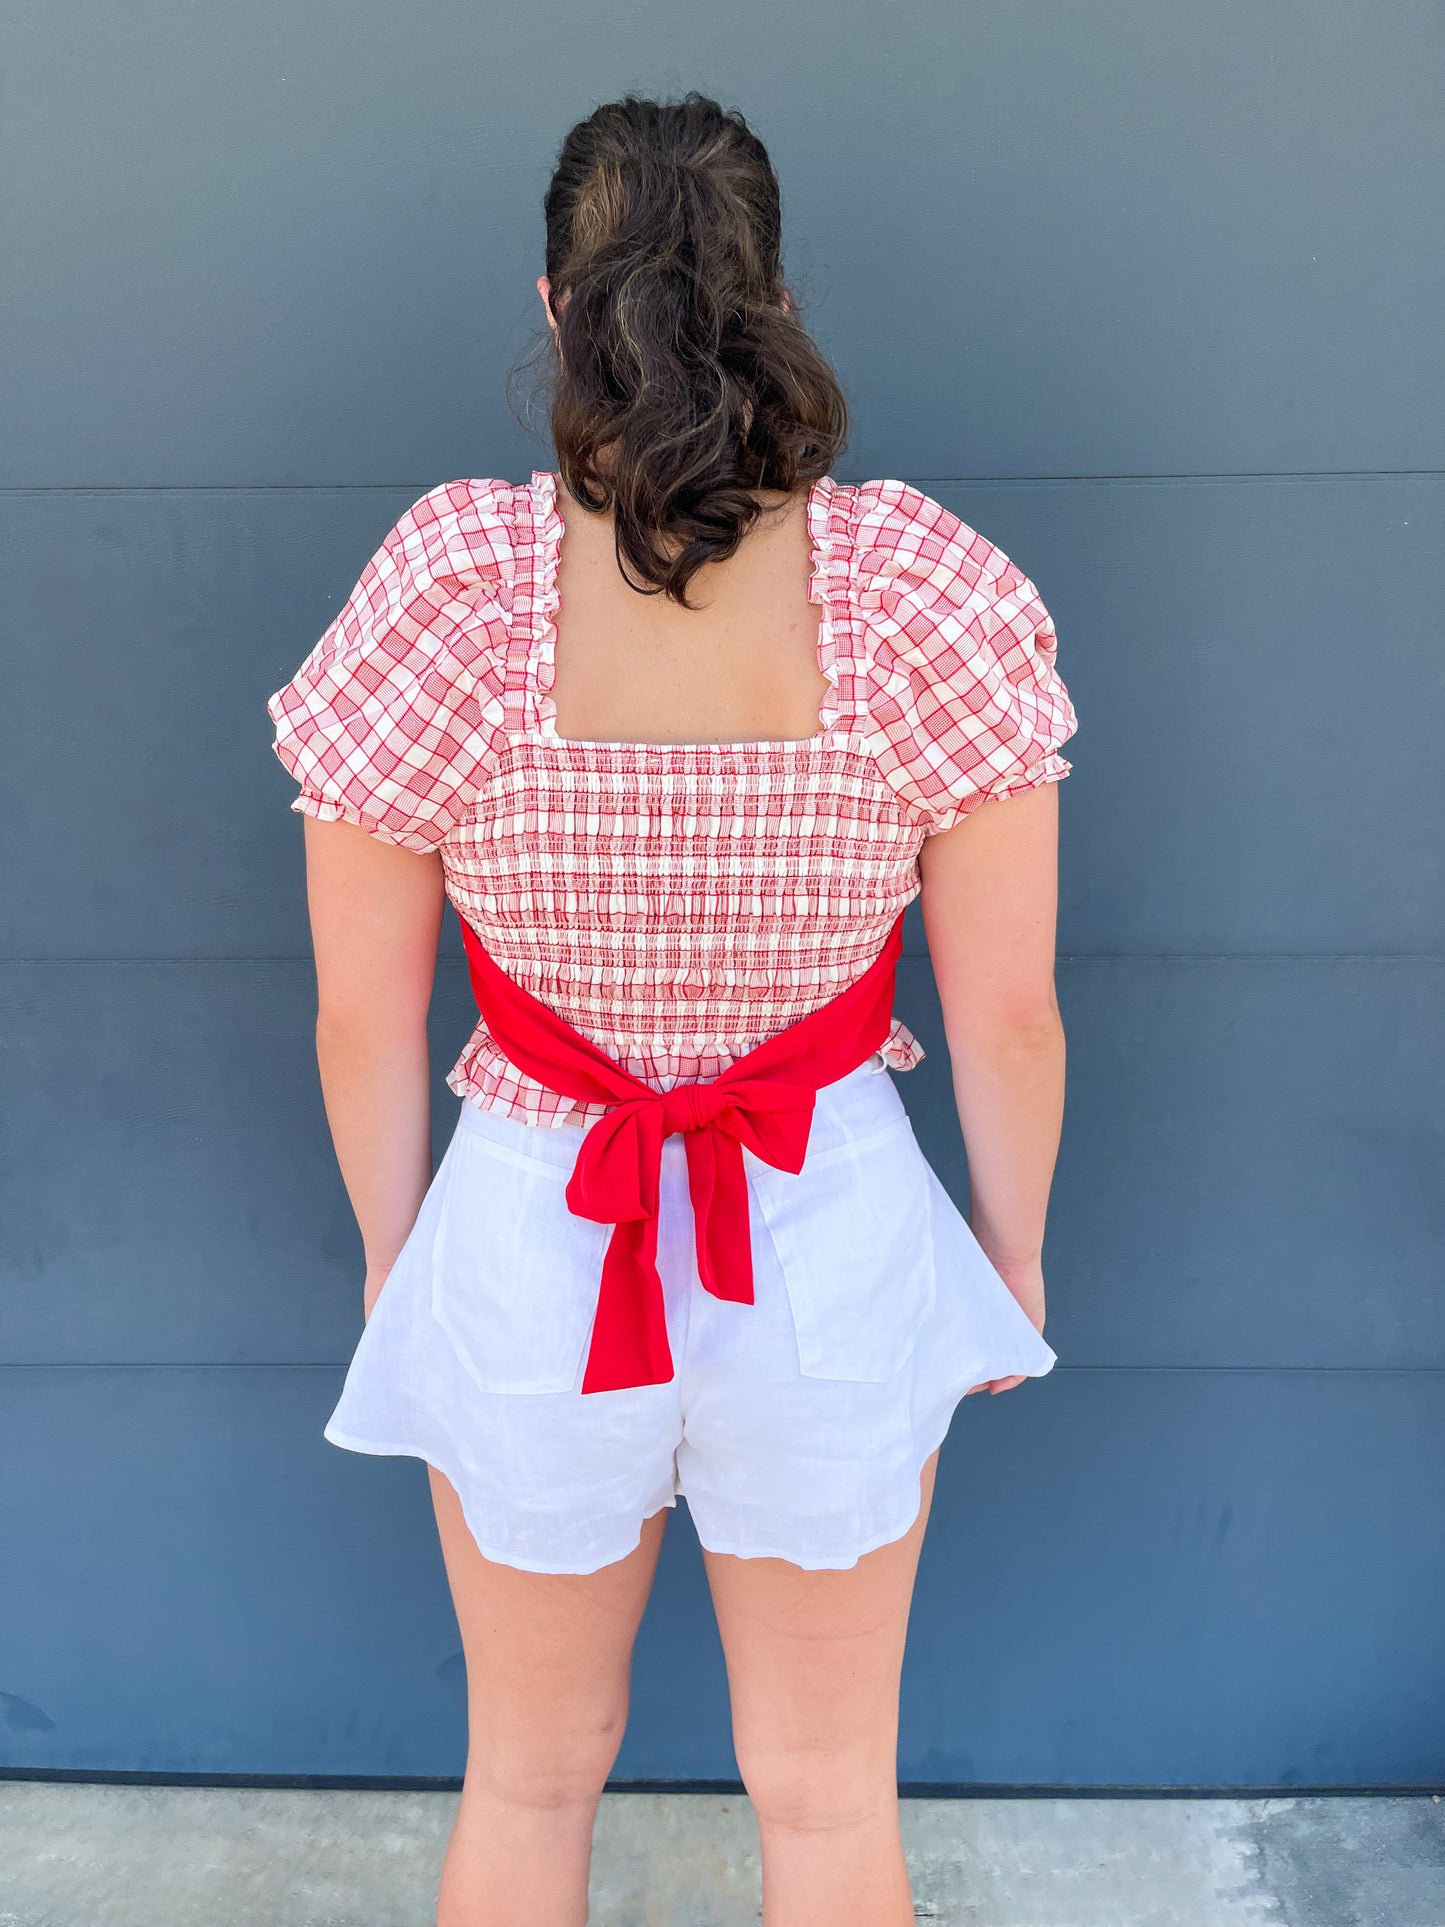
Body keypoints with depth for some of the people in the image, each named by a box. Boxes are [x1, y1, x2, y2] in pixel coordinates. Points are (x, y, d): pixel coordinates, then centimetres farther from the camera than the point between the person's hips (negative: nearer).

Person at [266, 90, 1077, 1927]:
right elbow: (1008, 1014, -9)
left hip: (527, 1247, 0)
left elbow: (365, 1020, -8)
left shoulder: (442, 588, -16)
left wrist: (393, 1246, 10)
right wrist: (1014, 1254, 9)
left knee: (529, 1778, 29)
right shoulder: (938, 594, -15)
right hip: (836, 1253, 1)